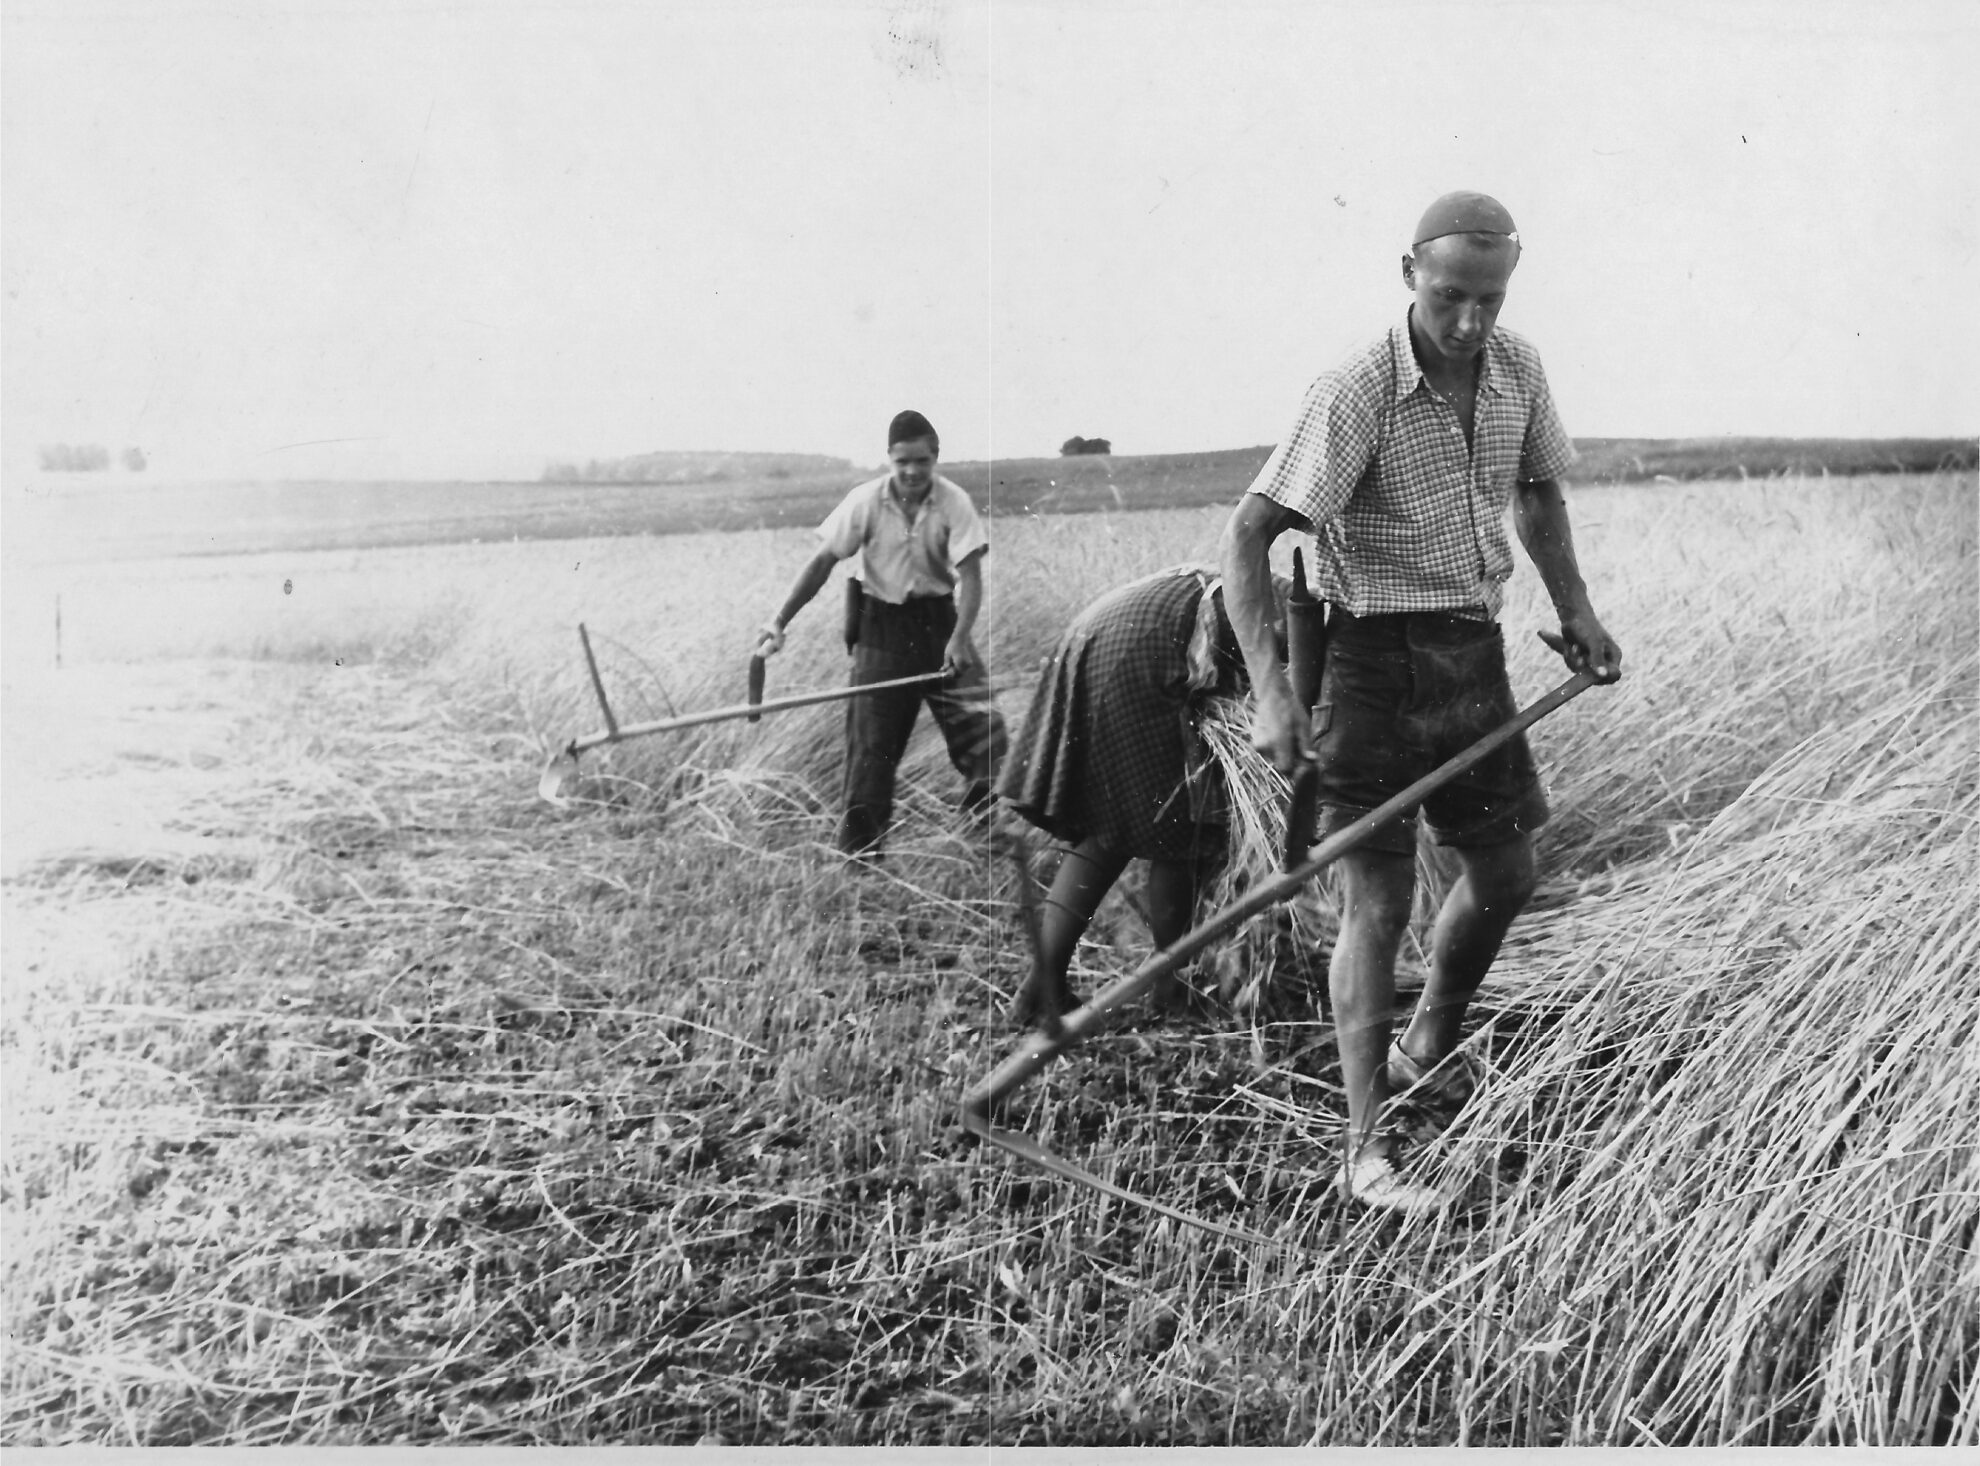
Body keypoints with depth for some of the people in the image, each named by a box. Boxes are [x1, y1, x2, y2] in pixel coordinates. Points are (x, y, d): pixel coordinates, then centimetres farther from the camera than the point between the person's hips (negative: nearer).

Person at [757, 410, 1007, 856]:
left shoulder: (954, 503, -11)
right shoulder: (866, 501, -10)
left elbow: (970, 575, -17)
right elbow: (823, 562, -6)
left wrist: (959, 637, -32)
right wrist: (780, 620, -13)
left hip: (939, 620, 0)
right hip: (882, 624, 0)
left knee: (980, 720, -9)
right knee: (872, 740, 1)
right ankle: (859, 852, 11)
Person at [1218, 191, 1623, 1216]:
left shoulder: (1516, 368, 3)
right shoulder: (1356, 393, -18)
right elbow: (1246, 536, -22)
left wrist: (1574, 609, 11)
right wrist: (1271, 694, -30)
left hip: (1475, 651, 7)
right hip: (1376, 657, -7)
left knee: (1506, 874, 15)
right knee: (1377, 899, -4)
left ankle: (1429, 1052, 39)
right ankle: (1366, 1151, 5)